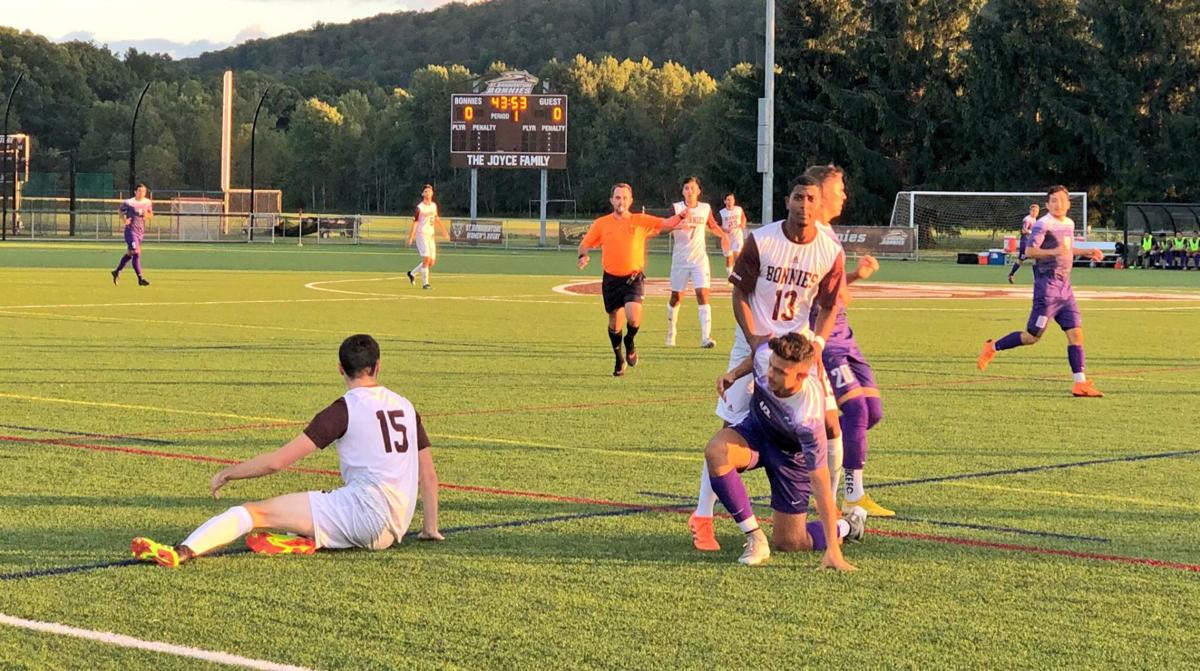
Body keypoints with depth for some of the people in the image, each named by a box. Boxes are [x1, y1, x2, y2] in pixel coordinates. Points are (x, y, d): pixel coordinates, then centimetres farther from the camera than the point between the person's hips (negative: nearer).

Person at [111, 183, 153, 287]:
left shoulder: (148, 203, 5)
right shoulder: (129, 202, -9)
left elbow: (151, 216, 15)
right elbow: (120, 210, 7)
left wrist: (147, 215, -9)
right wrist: (124, 219, -9)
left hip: (140, 231, 6)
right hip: (131, 230, -6)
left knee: (130, 254, 15)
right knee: (136, 253, -14)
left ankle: (117, 272, 33)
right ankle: (140, 278, -14)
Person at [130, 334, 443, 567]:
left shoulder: (344, 410, -1)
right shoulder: (406, 407, 18)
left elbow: (278, 460, -4)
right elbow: (429, 475, 21)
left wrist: (227, 473, 8)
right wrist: (430, 528, 32)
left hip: (365, 508, -7)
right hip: (392, 531, 7)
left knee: (255, 512, -14)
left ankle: (182, 552, -35)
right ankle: (308, 540, -4)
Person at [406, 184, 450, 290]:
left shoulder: (434, 205, 10)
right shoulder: (420, 207, -8)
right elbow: (415, 222, -10)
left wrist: (444, 231, 25)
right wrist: (411, 237, -16)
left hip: (431, 235, 7)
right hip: (422, 235, -7)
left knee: (432, 262, 6)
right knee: (426, 259, -16)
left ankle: (412, 273, 25)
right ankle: (425, 283, -10)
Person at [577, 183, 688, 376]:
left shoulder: (641, 221, 1)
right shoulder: (601, 224, 2)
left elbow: (666, 224, -2)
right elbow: (585, 244, 8)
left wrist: (680, 216, -21)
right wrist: (583, 256, -13)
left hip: (634, 278, -2)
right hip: (611, 279, 2)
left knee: (633, 316, -23)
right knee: (615, 322, 7)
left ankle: (630, 341, 11)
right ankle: (619, 359, 31)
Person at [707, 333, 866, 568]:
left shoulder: (808, 418, -42)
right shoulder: (766, 354, -29)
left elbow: (820, 483, -37)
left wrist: (833, 551, -36)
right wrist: (735, 373, -13)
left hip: (792, 453, -4)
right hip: (757, 429, 4)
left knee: (788, 544, 0)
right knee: (716, 451, -32)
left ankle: (848, 526, 32)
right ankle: (755, 538, -17)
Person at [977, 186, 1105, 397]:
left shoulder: (1069, 224, 15)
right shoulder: (1043, 225, -11)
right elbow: (1029, 251, -21)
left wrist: (1087, 252, 23)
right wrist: (1053, 252, -34)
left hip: (1064, 287, 7)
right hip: (1047, 286, -7)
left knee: (1075, 332, -2)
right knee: (1033, 336, -4)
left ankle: (1081, 383, -3)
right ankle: (992, 348, 15)